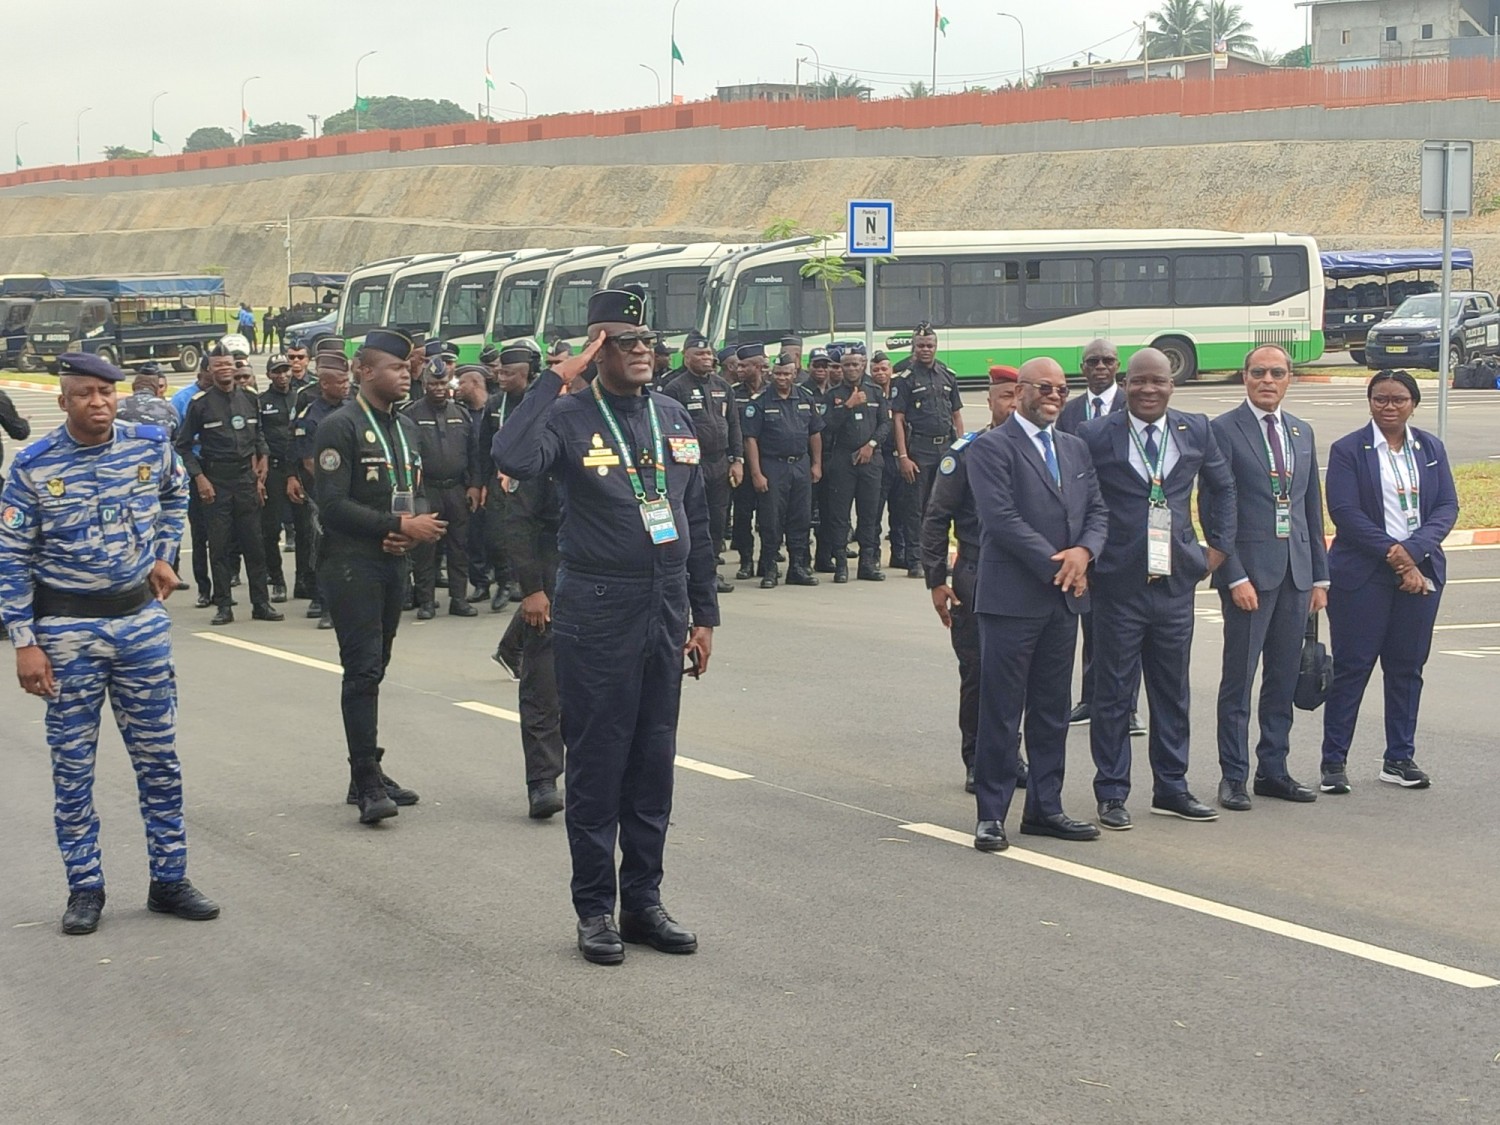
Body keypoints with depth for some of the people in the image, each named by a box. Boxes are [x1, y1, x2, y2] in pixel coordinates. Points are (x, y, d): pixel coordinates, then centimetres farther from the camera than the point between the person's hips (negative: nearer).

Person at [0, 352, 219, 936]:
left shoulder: (151, 444, -3)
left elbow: (175, 495, 21)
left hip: (141, 618, 3)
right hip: (67, 629, -2)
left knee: (159, 758, 7)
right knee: (72, 767, 5)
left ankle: (169, 880, 19)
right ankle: (84, 888, 17)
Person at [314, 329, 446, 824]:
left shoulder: (405, 426, 16)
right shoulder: (340, 426, -10)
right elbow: (332, 505, -16)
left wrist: (407, 533, -1)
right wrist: (399, 526, -17)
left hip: (393, 562, 8)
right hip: (352, 564, -8)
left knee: (373, 670, 12)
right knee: (363, 670, -10)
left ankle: (368, 774, 17)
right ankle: (368, 784, -8)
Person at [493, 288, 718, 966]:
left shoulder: (674, 419, 10)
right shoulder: (569, 418, -7)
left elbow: (696, 523, 14)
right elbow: (512, 459, -30)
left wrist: (704, 615, 11)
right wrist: (558, 377, -24)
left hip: (666, 611, 5)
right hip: (596, 615, -5)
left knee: (654, 761, 11)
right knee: (597, 763, 2)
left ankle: (643, 901, 22)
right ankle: (595, 910, 13)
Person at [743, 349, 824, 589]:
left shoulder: (806, 399, 9)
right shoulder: (760, 402, -5)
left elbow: (815, 433, 15)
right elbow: (751, 439, -8)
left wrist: (816, 464, 8)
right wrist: (756, 473, -13)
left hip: (801, 465, 4)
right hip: (772, 467, -4)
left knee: (801, 521, 7)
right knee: (771, 522, -2)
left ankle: (798, 568, 14)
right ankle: (769, 570, 5)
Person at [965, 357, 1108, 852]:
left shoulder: (1075, 448, 16)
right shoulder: (991, 447, -6)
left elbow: (1097, 511, 12)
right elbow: (1001, 517, -15)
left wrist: (1084, 551, -9)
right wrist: (1055, 565, -16)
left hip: (1064, 598, 7)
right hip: (1011, 598, -7)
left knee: (1052, 709, 12)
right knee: (1001, 710, -2)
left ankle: (1045, 807, 20)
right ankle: (991, 815, 4)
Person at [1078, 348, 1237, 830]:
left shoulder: (1196, 431, 5)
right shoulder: (1096, 436, -5)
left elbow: (1221, 486, 20)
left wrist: (1218, 546, 14)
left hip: (1176, 582, 4)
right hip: (1118, 586, -3)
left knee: (1174, 695, 12)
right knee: (1114, 695, 2)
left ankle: (1171, 789, 23)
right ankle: (1111, 794, 11)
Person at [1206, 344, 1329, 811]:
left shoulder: (1302, 432, 14)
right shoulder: (1223, 431, -5)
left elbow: (1312, 507, 17)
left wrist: (1319, 576, 12)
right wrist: (1235, 577, -15)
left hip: (1296, 572, 6)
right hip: (1250, 570, -6)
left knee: (1284, 678, 10)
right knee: (1239, 678, -1)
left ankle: (1273, 770, 19)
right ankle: (1233, 777, 6)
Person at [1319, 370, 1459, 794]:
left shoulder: (1431, 449, 10)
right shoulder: (1348, 450, -2)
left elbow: (1447, 506, 3)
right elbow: (1344, 512, -10)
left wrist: (1414, 551, -13)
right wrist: (1391, 552, -17)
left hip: (1421, 571, 4)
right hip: (1363, 574, -4)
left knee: (1407, 666, 8)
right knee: (1351, 666, -2)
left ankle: (1399, 758, 16)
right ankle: (1334, 762, 4)